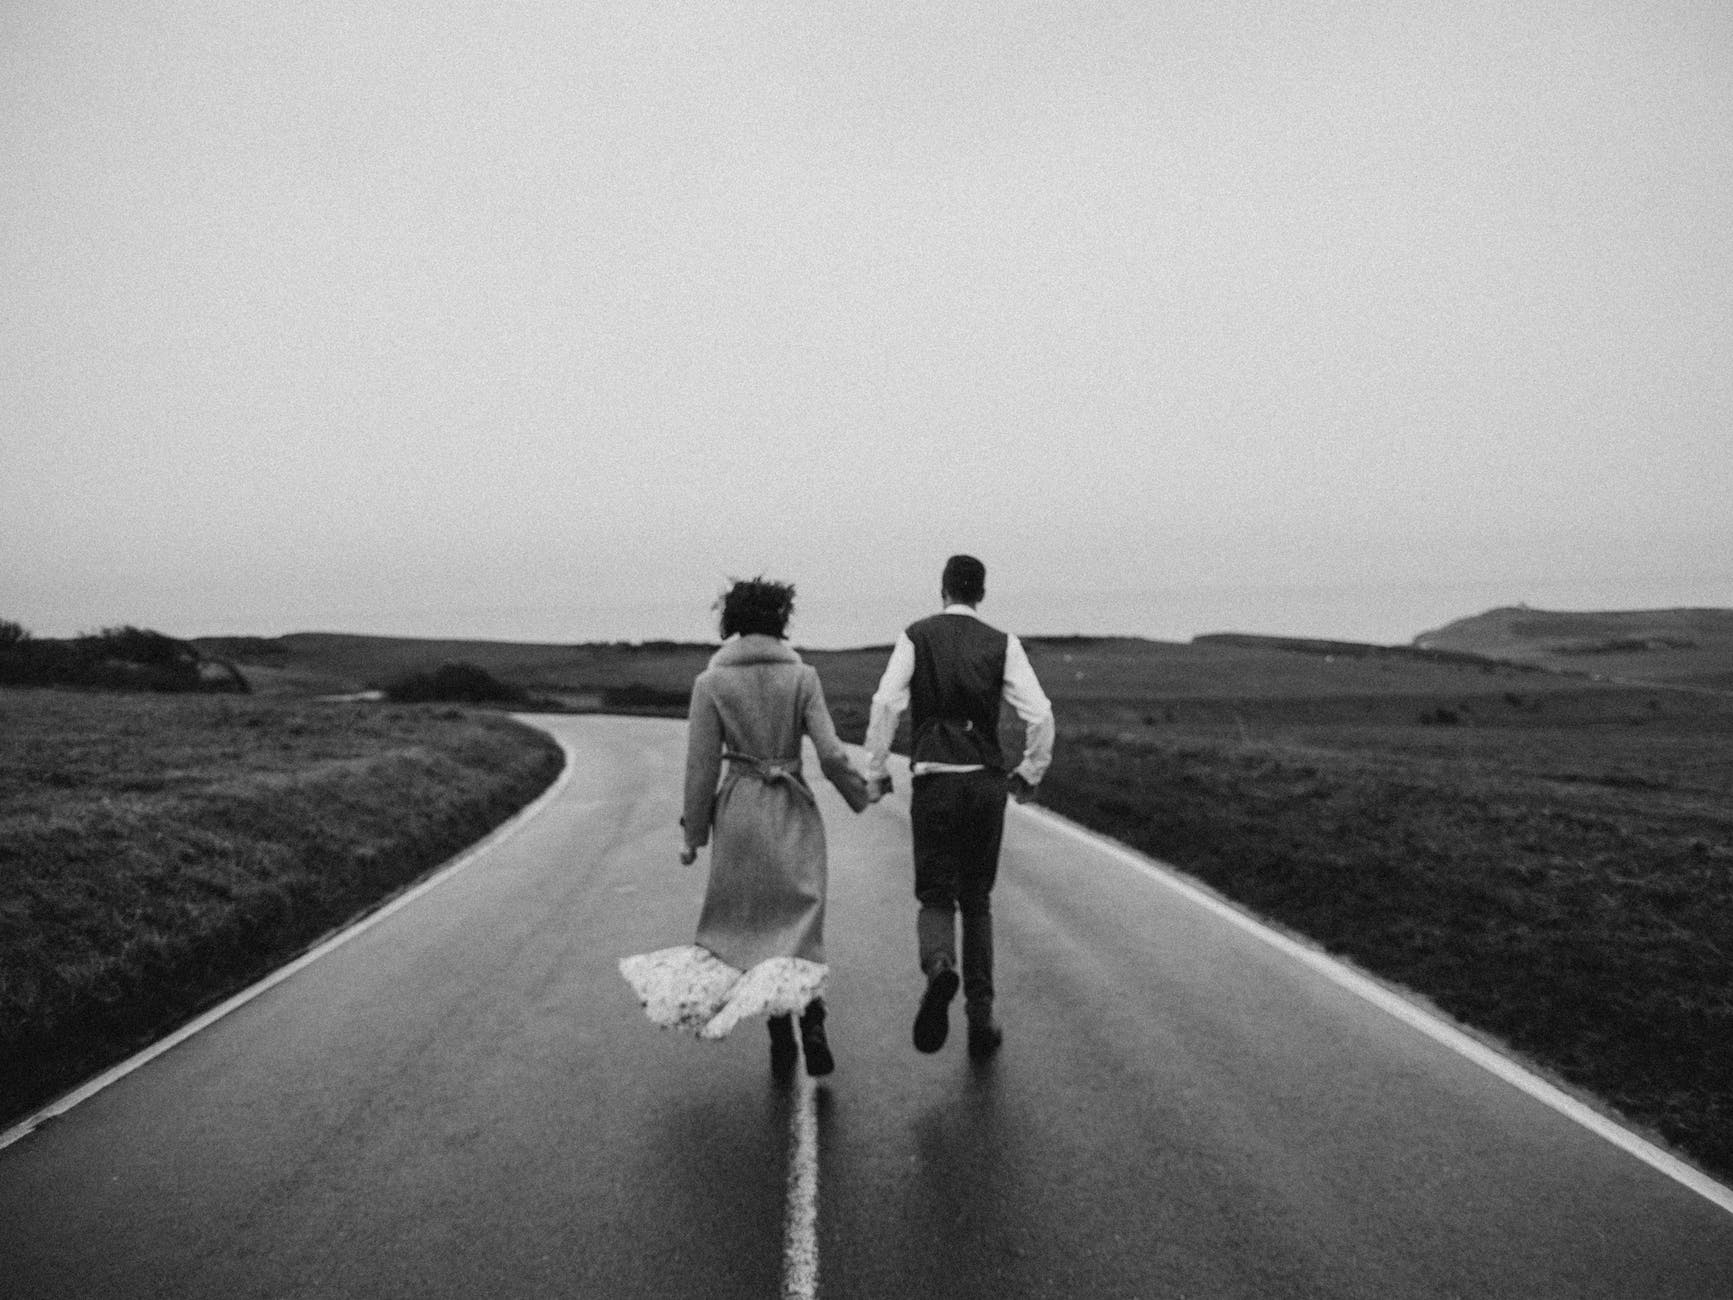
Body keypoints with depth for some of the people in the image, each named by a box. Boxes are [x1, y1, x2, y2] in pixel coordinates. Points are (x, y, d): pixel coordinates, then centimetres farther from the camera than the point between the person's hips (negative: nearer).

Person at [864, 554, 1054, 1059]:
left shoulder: (916, 637, 0)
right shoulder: (1002, 644, 3)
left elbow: (885, 704, -10)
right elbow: (1040, 714, -5)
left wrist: (876, 772, -1)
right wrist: (1029, 773, 9)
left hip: (933, 780, -1)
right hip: (986, 781, 2)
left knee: (935, 897, 7)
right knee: (977, 901, 15)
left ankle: (939, 967, -25)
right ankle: (981, 1018, 13)